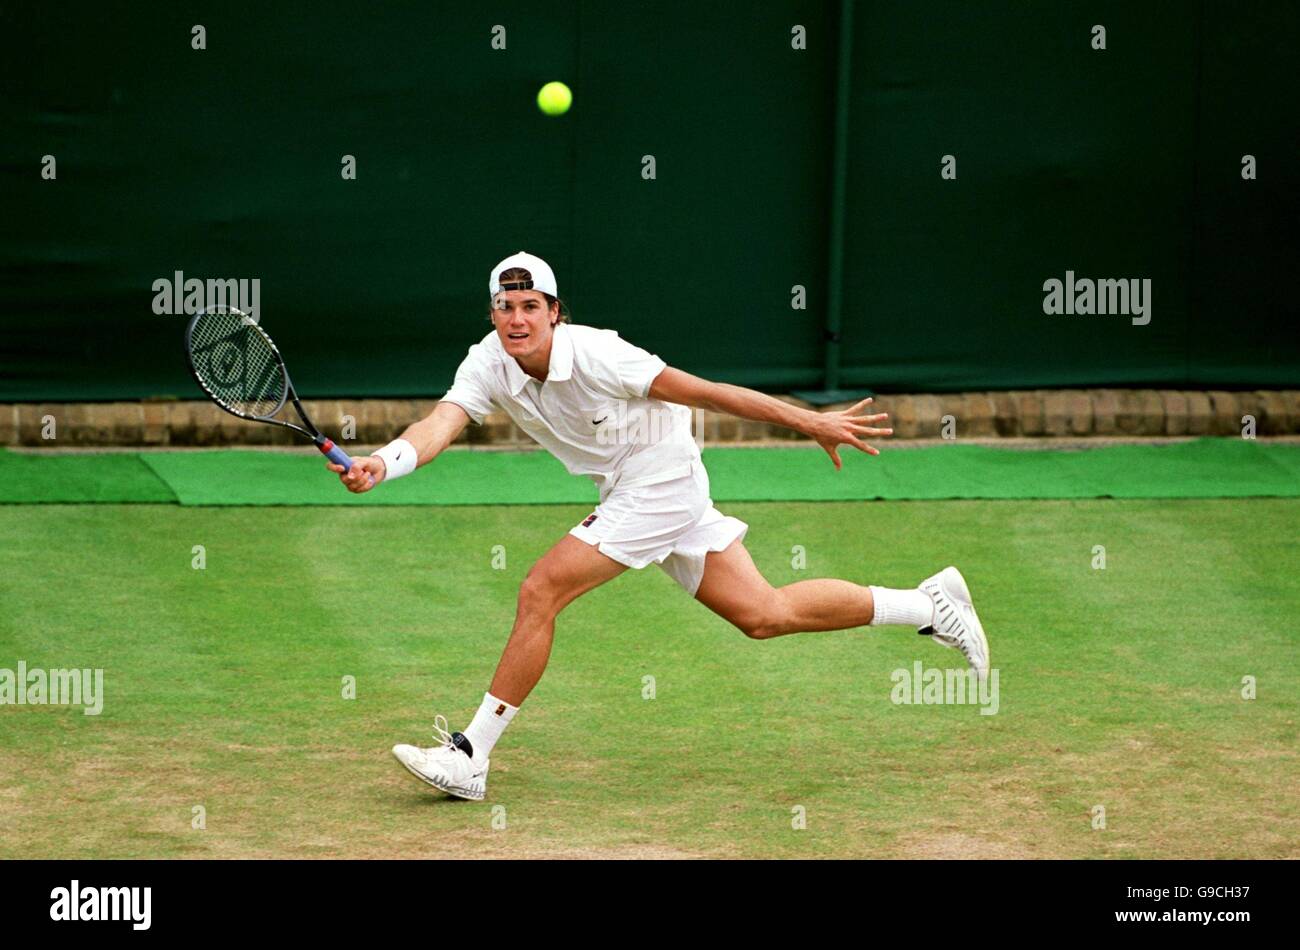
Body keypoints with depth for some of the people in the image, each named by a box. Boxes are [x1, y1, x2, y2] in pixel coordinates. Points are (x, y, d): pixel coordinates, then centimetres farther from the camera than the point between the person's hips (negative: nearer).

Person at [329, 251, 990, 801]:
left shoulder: (594, 355, -25)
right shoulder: (488, 364, -9)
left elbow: (702, 392, -20)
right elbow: (440, 425, -23)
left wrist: (810, 423, -15)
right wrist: (380, 465, -44)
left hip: (661, 482, -7)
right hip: (628, 493, 7)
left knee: (540, 591, -16)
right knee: (765, 615, 11)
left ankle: (470, 757, -7)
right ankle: (930, 604, 25)